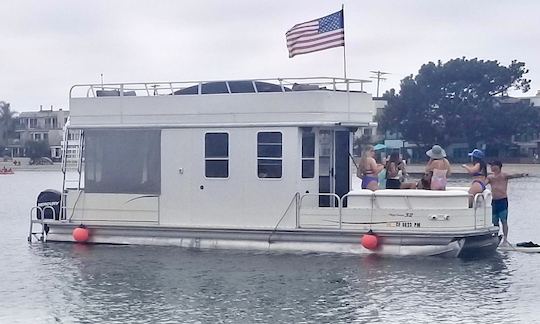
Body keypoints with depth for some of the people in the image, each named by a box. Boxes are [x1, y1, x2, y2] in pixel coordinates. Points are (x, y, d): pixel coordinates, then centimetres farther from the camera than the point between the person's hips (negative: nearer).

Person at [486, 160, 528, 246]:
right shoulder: (490, 177, 13)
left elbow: (513, 176, -18)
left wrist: (522, 175, -36)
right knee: (495, 222, 8)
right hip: (494, 201, 6)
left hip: (503, 200, -6)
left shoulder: (504, 175, -3)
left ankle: (505, 240, -9)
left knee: (504, 220, -8)